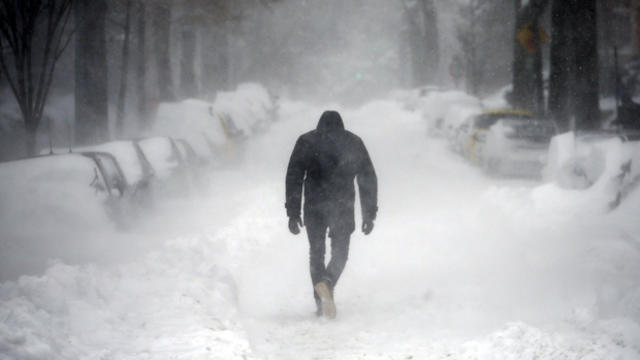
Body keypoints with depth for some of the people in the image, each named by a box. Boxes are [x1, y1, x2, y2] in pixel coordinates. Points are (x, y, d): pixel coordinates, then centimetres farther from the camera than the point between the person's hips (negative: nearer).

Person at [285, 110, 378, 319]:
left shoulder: (306, 141, 8)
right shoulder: (354, 143, 11)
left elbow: (294, 177, 0)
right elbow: (368, 178, 9)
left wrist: (293, 213, 1)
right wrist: (369, 214, 11)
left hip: (314, 206, 0)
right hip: (343, 206, 0)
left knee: (316, 251, 15)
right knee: (340, 252, 7)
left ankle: (320, 283, -8)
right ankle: (328, 282, -21)